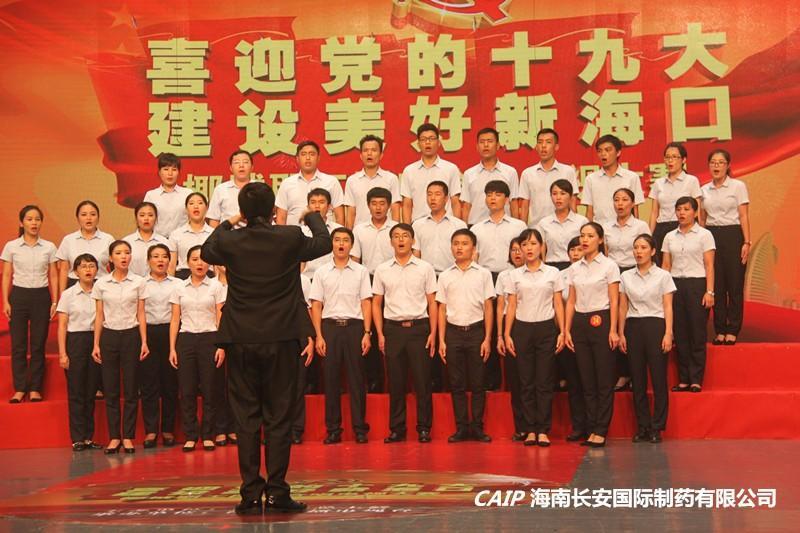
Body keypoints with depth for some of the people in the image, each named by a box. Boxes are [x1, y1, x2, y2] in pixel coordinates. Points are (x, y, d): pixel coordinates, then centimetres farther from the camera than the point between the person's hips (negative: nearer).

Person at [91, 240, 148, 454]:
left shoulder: (138, 282, 1)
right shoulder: (101, 284, 3)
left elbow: (141, 315, 2)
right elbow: (99, 316, 6)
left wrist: (144, 342, -3)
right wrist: (96, 344, 2)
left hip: (131, 335, -1)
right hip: (109, 336, 1)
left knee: (131, 389, 1)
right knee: (110, 389, 2)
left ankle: (128, 437, 9)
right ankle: (114, 437, 9)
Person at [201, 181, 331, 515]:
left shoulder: (230, 242, -4)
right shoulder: (290, 238, -6)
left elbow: (206, 252, 20)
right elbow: (324, 242, 15)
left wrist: (228, 223, 32)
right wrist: (312, 217, 33)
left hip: (241, 341, 1)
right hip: (281, 340, -1)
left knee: (246, 418, 6)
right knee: (279, 418, 5)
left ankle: (251, 494, 8)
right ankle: (277, 492, 6)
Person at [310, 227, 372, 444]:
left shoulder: (361, 271, 6)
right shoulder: (321, 272, 7)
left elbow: (366, 304, 4)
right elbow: (316, 306, 5)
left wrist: (367, 334, -4)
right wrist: (319, 336, -2)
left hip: (354, 326, -1)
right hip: (330, 327, 1)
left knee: (356, 379, 1)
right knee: (331, 379, 3)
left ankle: (360, 428, 7)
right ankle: (333, 429, 9)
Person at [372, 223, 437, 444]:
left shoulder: (425, 268, 4)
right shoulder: (382, 270, 7)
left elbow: (432, 303, 4)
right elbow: (376, 304, 10)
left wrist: (433, 333, -3)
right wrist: (380, 334, 2)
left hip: (418, 327, -1)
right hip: (392, 328, 1)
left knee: (422, 380, 0)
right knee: (395, 381, 5)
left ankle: (424, 428, 9)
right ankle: (397, 429, 13)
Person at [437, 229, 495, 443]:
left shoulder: (483, 274, 3)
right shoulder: (445, 276, 7)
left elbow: (488, 307, 3)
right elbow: (442, 309, 8)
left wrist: (487, 338, -4)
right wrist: (441, 340, 2)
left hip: (476, 330, -1)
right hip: (453, 331, 1)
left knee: (477, 383, 1)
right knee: (456, 384, 4)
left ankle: (477, 427, 8)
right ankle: (461, 427, 10)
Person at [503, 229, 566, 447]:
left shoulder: (553, 273, 4)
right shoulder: (514, 275, 7)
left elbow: (558, 305, 4)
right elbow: (511, 307, 6)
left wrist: (562, 332, -2)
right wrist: (507, 334, 1)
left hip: (546, 328, -1)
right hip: (523, 329, 1)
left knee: (545, 382, -1)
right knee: (526, 382, 2)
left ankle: (543, 430, 3)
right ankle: (531, 430, 8)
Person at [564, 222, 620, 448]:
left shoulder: (609, 266, -2)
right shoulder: (574, 268, 10)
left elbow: (614, 301, -5)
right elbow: (571, 301, 12)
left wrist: (613, 330, -12)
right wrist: (567, 330, 5)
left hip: (601, 322, -5)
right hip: (580, 323, 5)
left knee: (604, 381, -3)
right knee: (587, 380, 7)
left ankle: (601, 431, 2)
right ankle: (591, 429, 13)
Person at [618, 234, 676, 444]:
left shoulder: (663, 276, 2)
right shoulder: (626, 277, 9)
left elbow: (668, 307, -1)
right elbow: (623, 308, 10)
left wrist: (668, 333, -9)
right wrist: (621, 334, 4)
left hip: (656, 326, -3)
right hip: (633, 326, 3)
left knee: (658, 378, -3)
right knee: (637, 378, 4)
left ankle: (657, 427, 5)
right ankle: (643, 426, 11)